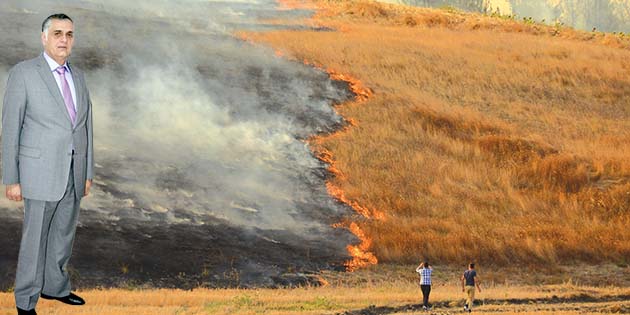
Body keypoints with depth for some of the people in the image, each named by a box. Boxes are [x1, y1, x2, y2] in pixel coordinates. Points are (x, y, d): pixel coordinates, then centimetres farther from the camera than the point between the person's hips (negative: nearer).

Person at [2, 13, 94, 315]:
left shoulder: (77, 76, 9)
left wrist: (88, 173, 13)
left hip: (73, 173, 6)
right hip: (41, 171, -6)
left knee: (64, 234, 14)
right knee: (35, 237, 1)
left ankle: (55, 286, 29)